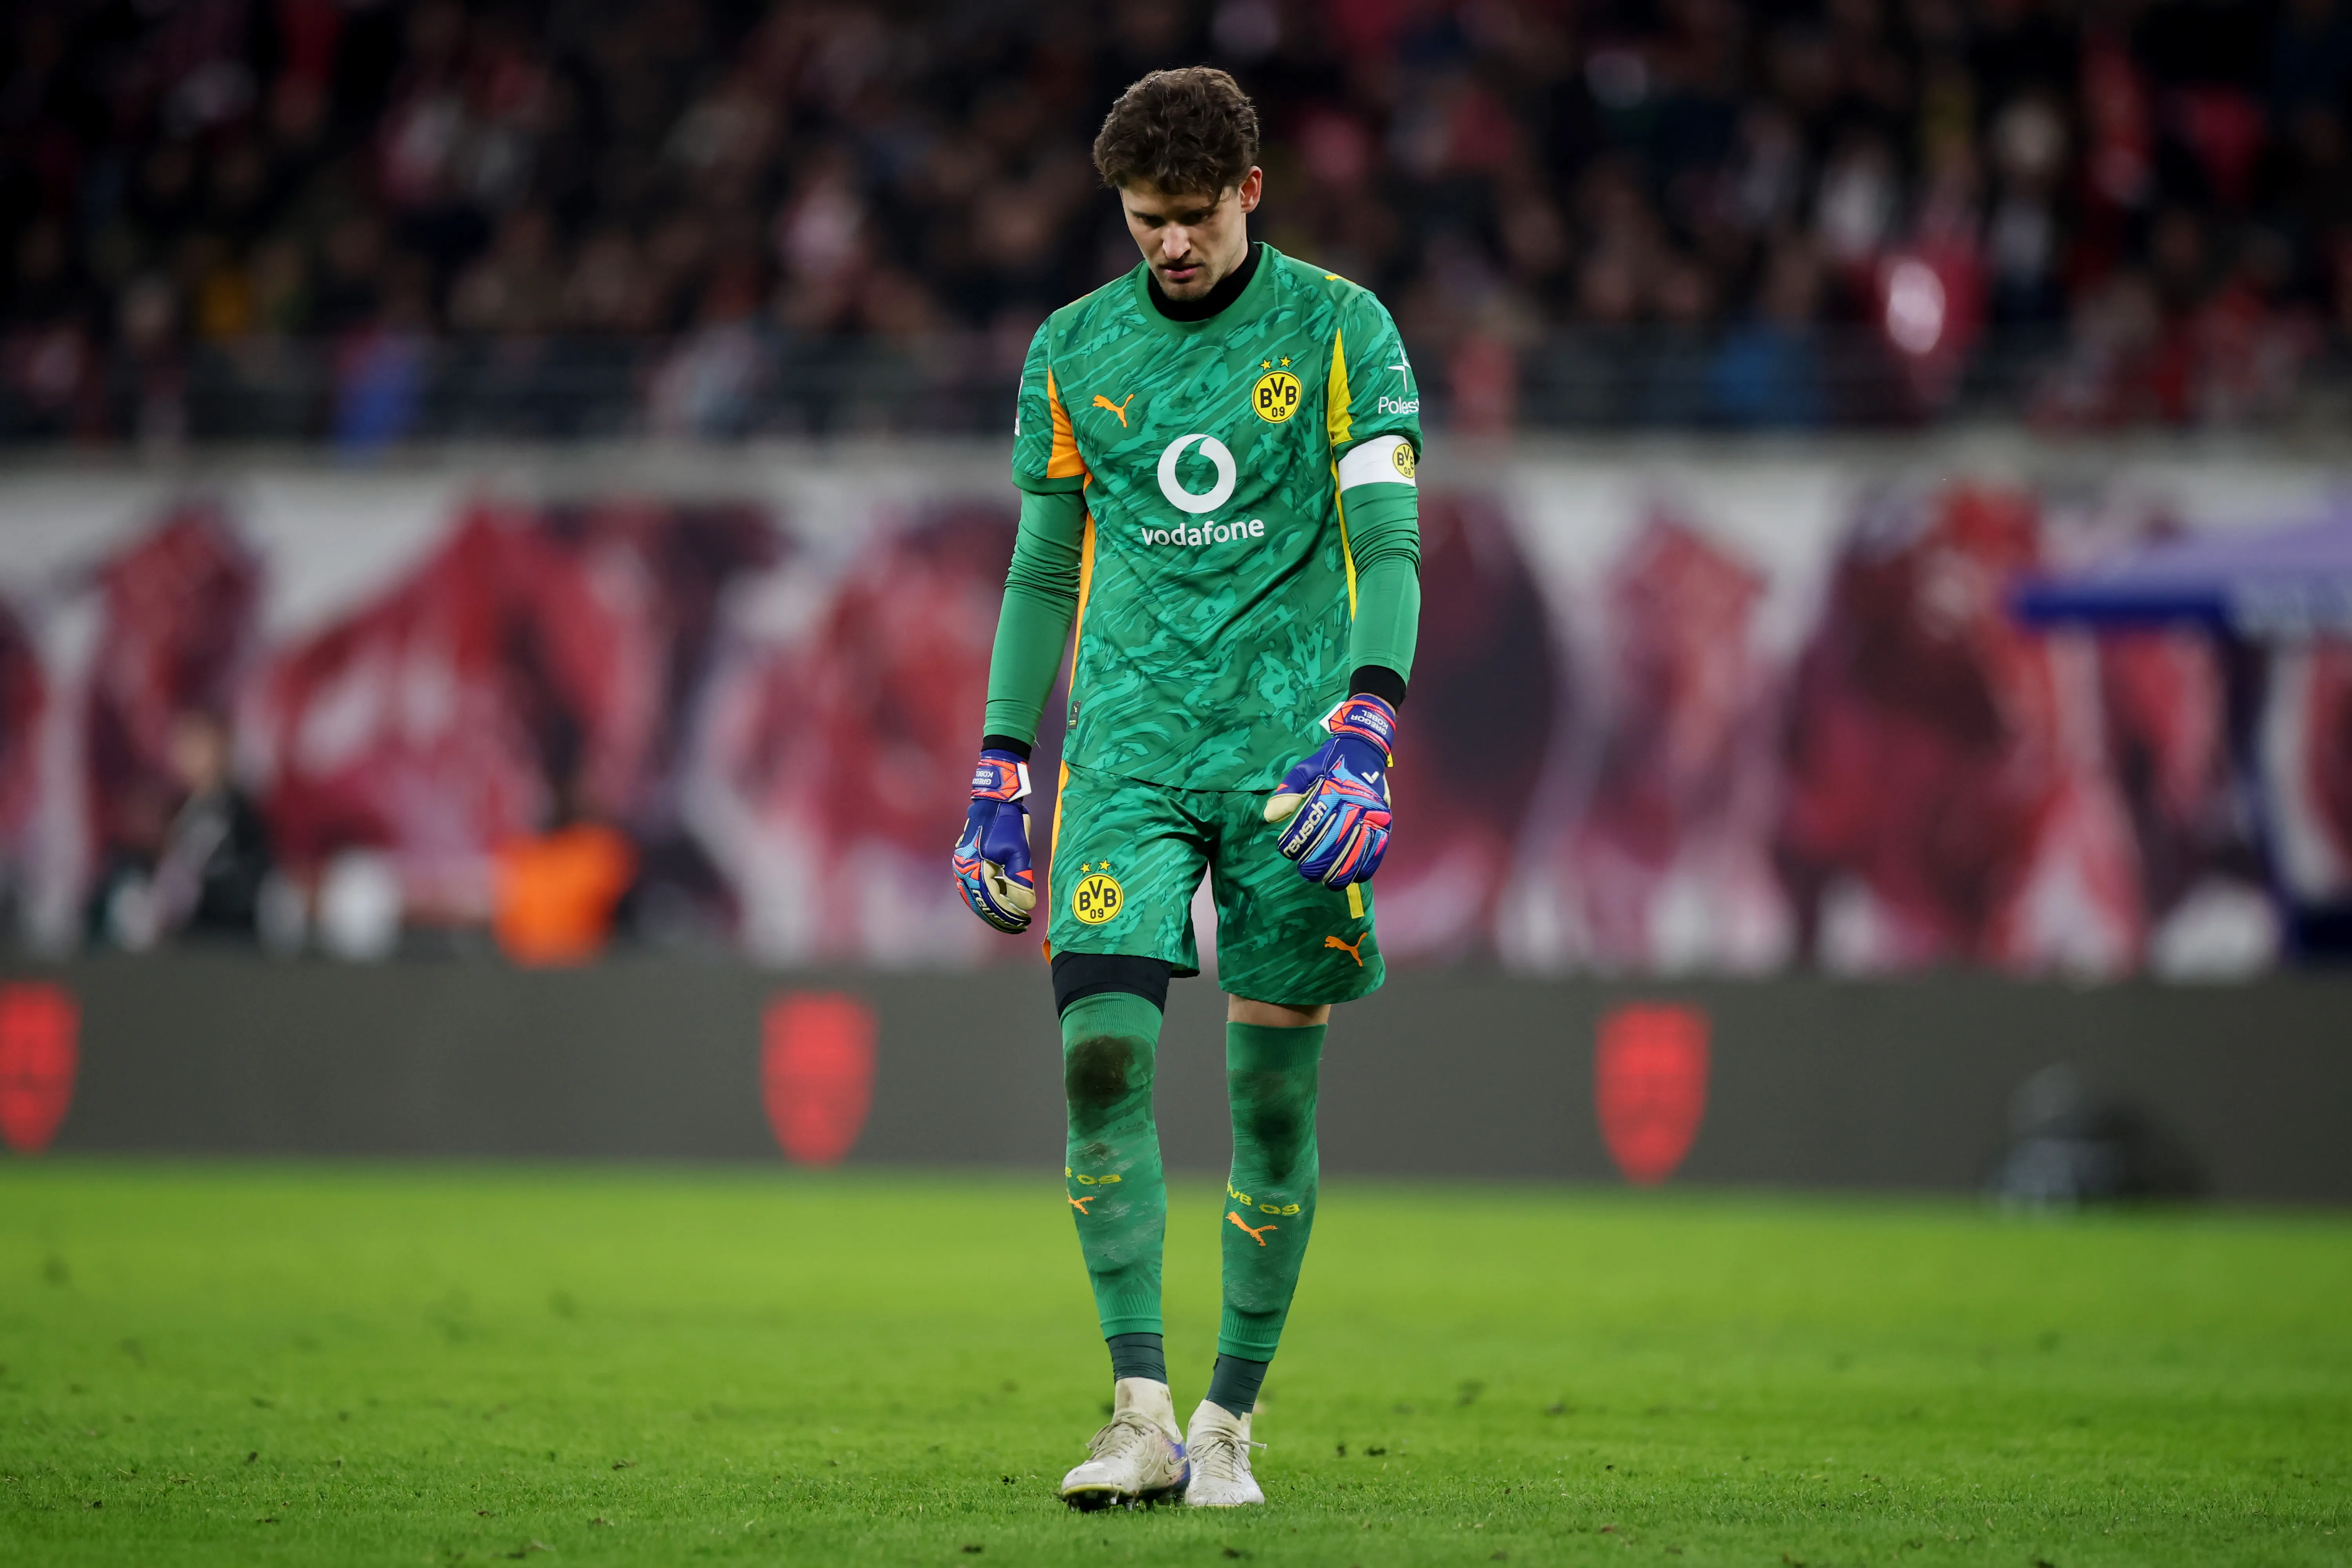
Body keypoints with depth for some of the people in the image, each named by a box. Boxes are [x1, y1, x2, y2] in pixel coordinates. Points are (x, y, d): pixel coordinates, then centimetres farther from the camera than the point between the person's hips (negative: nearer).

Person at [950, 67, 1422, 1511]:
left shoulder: (1339, 330, 0)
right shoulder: (1075, 350, 10)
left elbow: (1390, 542, -7)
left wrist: (1367, 720, -22)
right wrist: (1000, 771, 12)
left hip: (1292, 741, -2)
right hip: (1129, 742, 2)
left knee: (1275, 1087, 0)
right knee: (1104, 1050, -15)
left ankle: (1231, 1423, 11)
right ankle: (1141, 1417, -14)